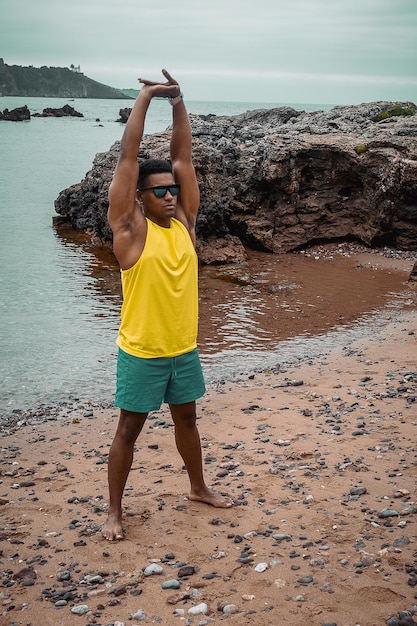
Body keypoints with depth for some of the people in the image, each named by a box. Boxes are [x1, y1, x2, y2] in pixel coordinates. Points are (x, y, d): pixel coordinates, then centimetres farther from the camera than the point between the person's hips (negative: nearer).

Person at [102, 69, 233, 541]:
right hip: (141, 352, -5)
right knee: (129, 429, 7)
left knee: (187, 419, 22)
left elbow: (182, 156, 0)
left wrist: (178, 103, -6)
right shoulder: (130, 228, -13)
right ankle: (114, 510, 21)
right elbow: (128, 157, -18)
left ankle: (199, 488, 41)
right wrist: (145, 98, -16)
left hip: (184, 348, 5)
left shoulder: (183, 221, 0)